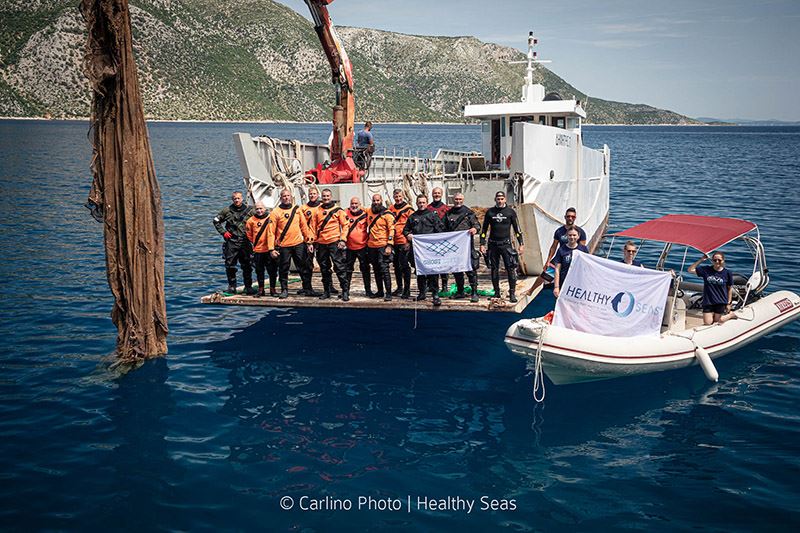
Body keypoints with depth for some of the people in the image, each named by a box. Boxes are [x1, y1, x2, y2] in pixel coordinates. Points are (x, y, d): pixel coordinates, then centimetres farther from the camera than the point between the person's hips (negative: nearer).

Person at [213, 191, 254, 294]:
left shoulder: (249, 211, 4)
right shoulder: (227, 211, 4)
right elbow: (216, 221, 14)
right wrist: (223, 232, 4)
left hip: (245, 242, 0)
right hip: (231, 242, 0)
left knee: (247, 266, 2)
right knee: (230, 265, 1)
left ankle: (248, 286, 10)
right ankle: (232, 286, 12)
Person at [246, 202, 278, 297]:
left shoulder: (271, 218, -4)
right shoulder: (251, 220, 2)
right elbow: (248, 233, 18)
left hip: (270, 249, -2)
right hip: (257, 250, 2)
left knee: (272, 270, 2)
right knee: (259, 271, 8)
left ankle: (272, 289, 12)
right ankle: (261, 290, 17)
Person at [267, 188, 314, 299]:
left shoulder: (297, 210, 7)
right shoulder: (275, 212, -3)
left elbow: (304, 226, 11)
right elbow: (271, 232, -5)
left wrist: (309, 242, 7)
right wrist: (271, 248, -11)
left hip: (298, 244, 3)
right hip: (283, 246, -3)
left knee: (304, 267, 7)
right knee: (283, 269, 5)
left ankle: (307, 289, 17)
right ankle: (284, 290, 17)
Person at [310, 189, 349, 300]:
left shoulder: (338, 210, 2)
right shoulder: (317, 211, 11)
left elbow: (345, 225, -1)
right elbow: (313, 227, 13)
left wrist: (343, 240, -10)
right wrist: (313, 241, 5)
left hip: (334, 243, -4)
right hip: (321, 244, 4)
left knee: (339, 267, -8)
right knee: (324, 269, 10)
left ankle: (345, 291, -4)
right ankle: (327, 291, 20)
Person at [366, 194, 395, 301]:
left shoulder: (387, 214, -5)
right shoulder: (369, 212, 11)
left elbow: (391, 230, -9)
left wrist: (389, 245, -17)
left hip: (383, 246, -6)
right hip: (371, 246, 6)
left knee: (384, 269, -11)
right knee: (376, 270, 12)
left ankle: (388, 293, -10)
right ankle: (380, 291, 22)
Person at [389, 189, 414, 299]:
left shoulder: (408, 209, -3)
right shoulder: (391, 209, 13)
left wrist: (409, 240, -12)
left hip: (404, 242, -6)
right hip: (394, 242, 6)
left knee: (405, 266, -6)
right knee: (397, 266, 14)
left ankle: (407, 290, -1)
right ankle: (399, 288, 26)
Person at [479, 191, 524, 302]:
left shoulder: (510, 212, 3)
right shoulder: (490, 212, 7)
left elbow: (517, 229, 7)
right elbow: (484, 229, 12)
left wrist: (521, 244, 2)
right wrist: (482, 244, 6)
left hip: (506, 244, -2)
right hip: (493, 245, 2)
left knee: (511, 268, -11)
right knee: (494, 269, 6)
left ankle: (512, 293, -7)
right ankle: (496, 292, 16)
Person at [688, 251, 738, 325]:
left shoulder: (727, 273, -3)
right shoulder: (706, 270, -1)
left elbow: (730, 289, 3)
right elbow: (690, 270, -3)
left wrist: (729, 303, 1)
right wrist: (701, 260, -8)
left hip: (721, 302, -2)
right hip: (708, 302, 2)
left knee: (717, 322, 4)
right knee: (708, 323, -2)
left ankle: (731, 314, 31)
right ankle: (713, 315, 31)